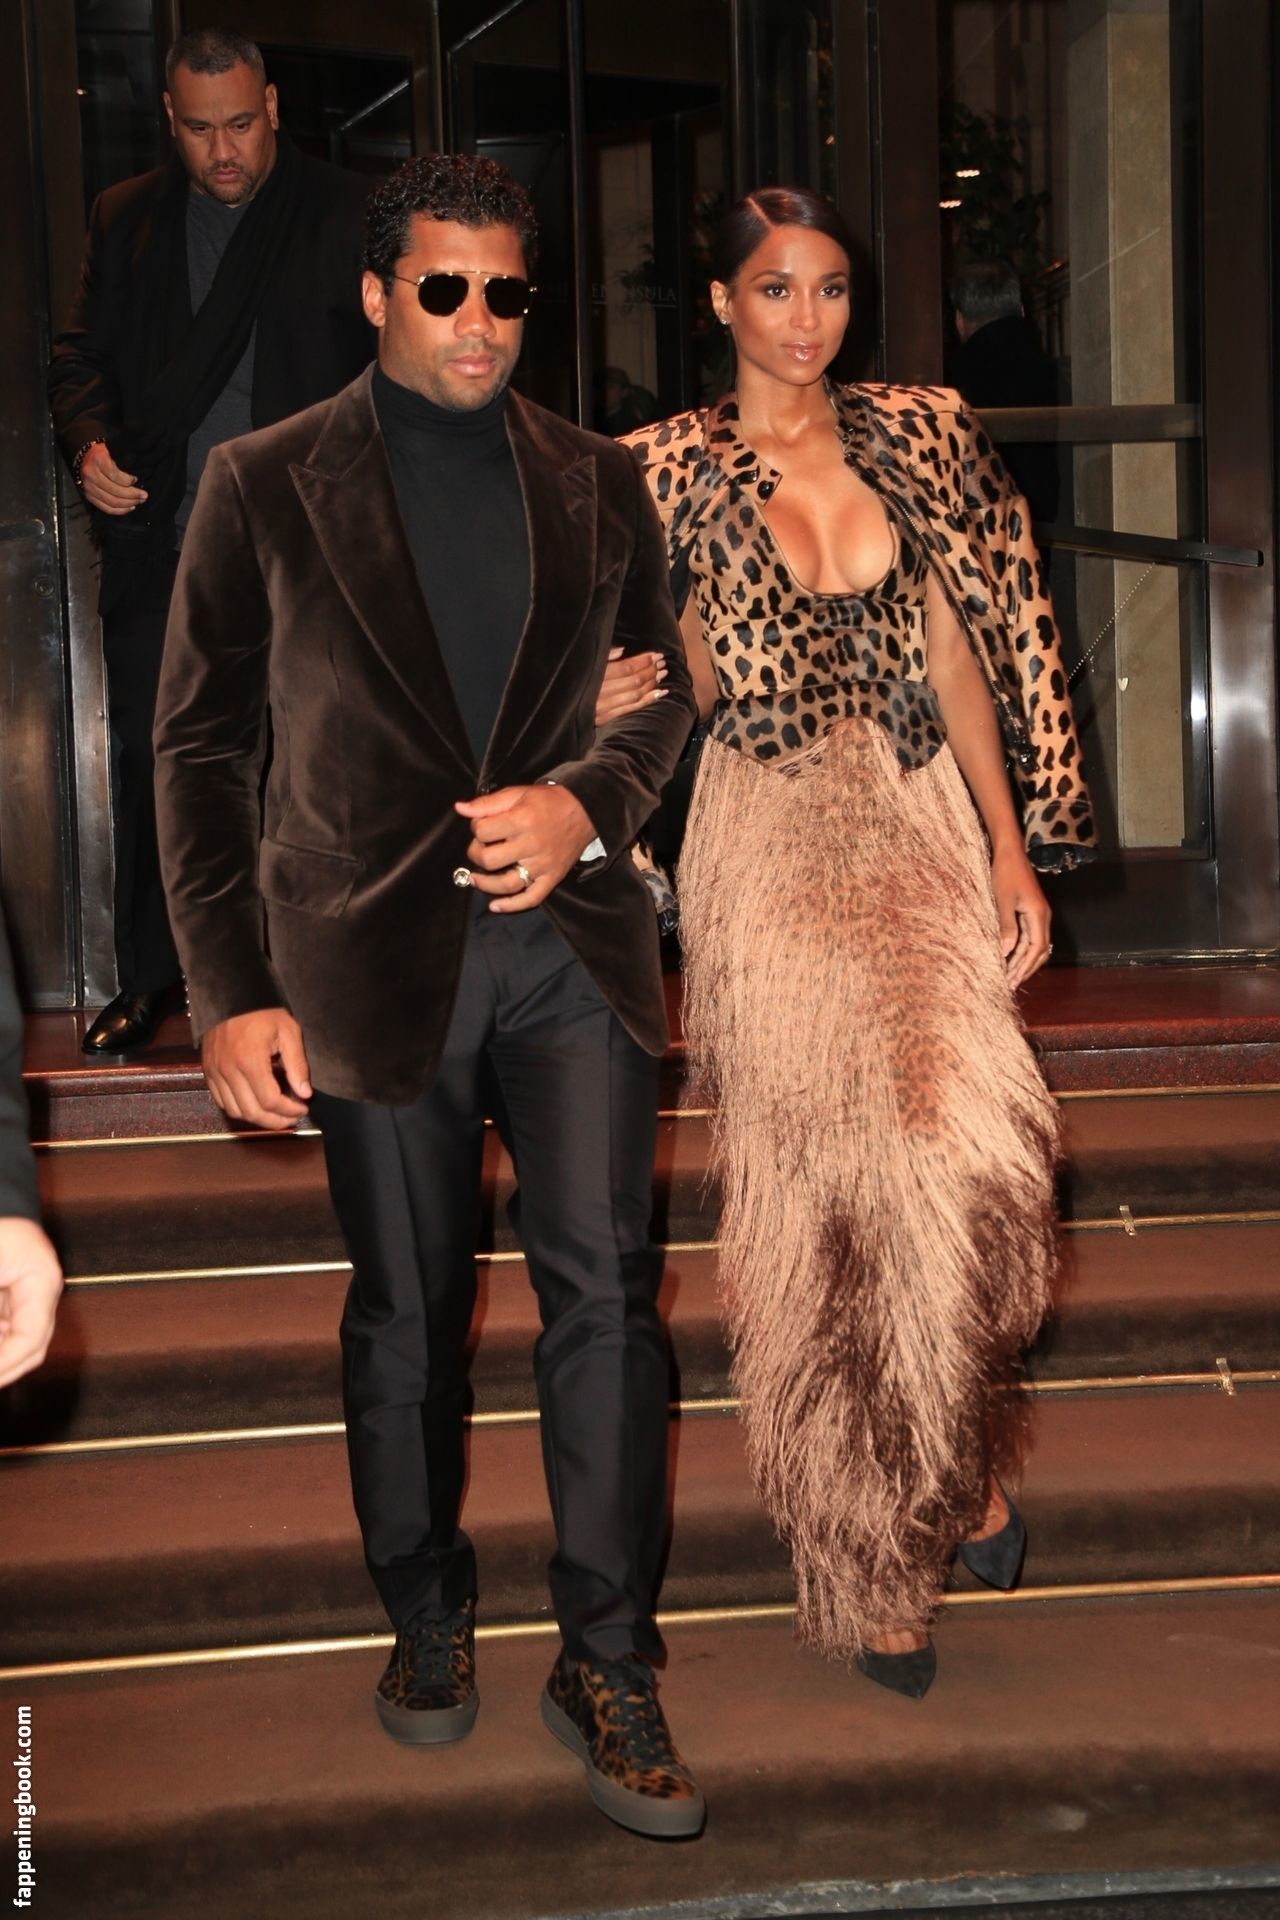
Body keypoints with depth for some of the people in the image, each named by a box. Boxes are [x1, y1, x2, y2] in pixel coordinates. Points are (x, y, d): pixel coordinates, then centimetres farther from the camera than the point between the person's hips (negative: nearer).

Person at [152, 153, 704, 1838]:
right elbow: (200, 747, 2)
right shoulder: (265, 485, 3)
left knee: (605, 1286, -5)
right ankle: (427, 1618, 32)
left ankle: (608, 1667, 9)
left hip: (567, 940, 1)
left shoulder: (597, 484, 11)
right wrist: (231, 991, -5)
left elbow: (670, 693, 15)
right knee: (406, 1311, 11)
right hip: (374, 956, -1)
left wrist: (586, 800, -7)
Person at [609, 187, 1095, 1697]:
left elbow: (957, 657, 9)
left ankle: (951, 1455, 17)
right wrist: (620, 696, -16)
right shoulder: (671, 471, 2)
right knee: (816, 1178, -2)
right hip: (772, 848, -2)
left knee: (963, 1151, -12)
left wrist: (1011, 848, 5)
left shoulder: (918, 439, 9)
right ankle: (860, 1542, 16)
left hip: (919, 830, 2)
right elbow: (691, 681, 7)